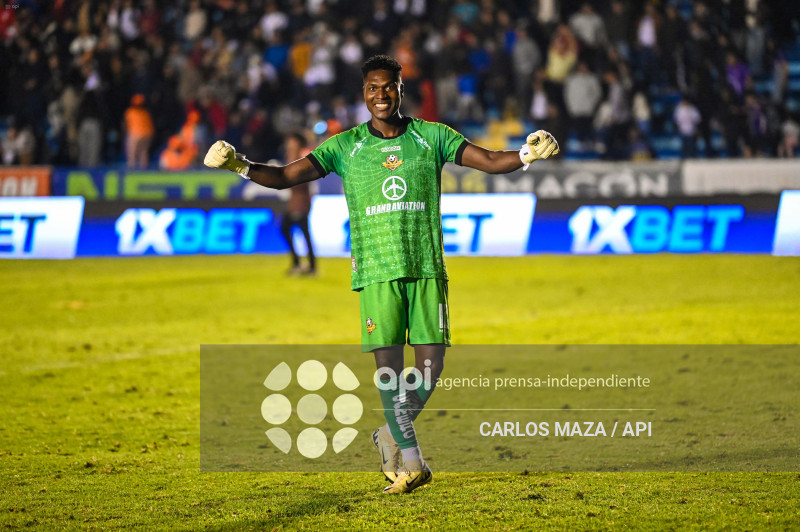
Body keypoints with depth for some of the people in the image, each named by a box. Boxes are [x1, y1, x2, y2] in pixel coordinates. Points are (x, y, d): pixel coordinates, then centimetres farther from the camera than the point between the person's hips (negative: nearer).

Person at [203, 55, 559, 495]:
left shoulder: (431, 137, 7)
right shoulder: (346, 146, 6)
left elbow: (490, 161, 2)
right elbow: (286, 176, 3)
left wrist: (528, 155, -17)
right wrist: (239, 165, -14)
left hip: (427, 268, 1)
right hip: (377, 271, -1)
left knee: (431, 365, -3)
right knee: (388, 365, -7)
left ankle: (391, 435, 22)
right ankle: (411, 462, 0)